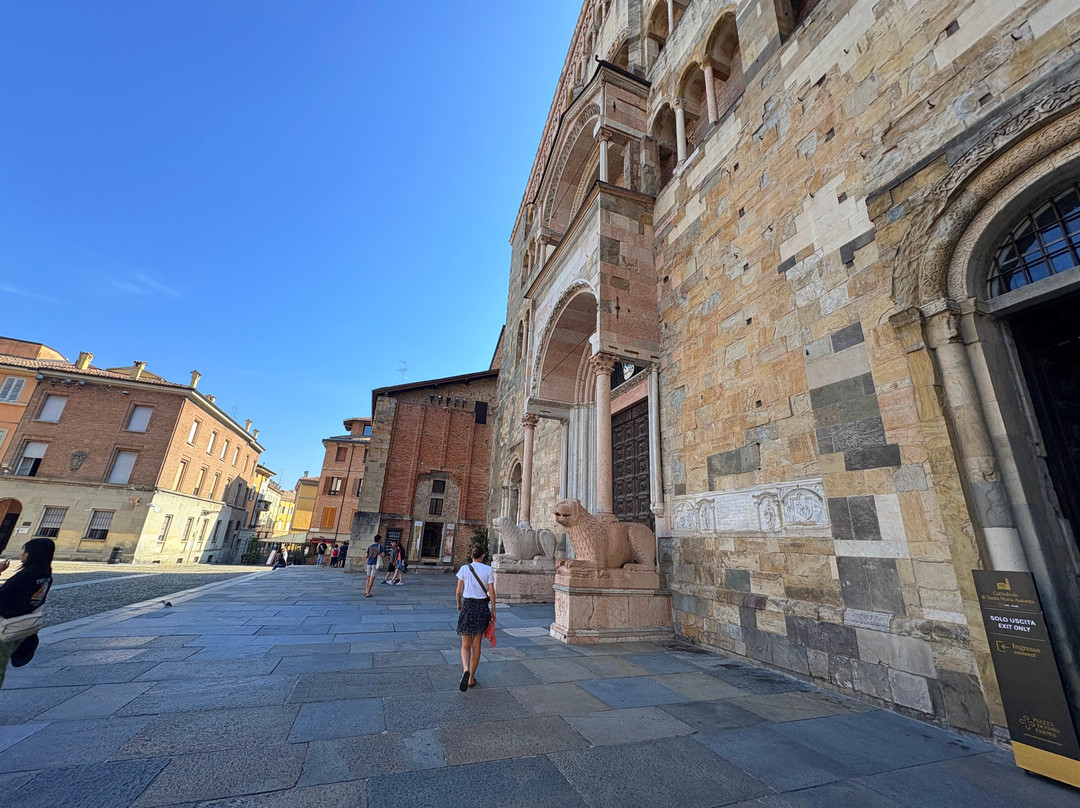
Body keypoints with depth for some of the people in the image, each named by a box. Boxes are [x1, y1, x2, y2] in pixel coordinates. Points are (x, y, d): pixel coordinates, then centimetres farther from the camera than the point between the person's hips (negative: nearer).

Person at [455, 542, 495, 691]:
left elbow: (459, 591, -2)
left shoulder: (464, 569, -6)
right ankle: (471, 678, 22)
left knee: (465, 645, 12)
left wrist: (459, 604, 16)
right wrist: (493, 611, 6)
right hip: (482, 607, 1)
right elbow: (491, 592, -4)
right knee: (476, 646, 16)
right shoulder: (488, 570, -6)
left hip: (467, 606, 0)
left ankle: (466, 669, -14)